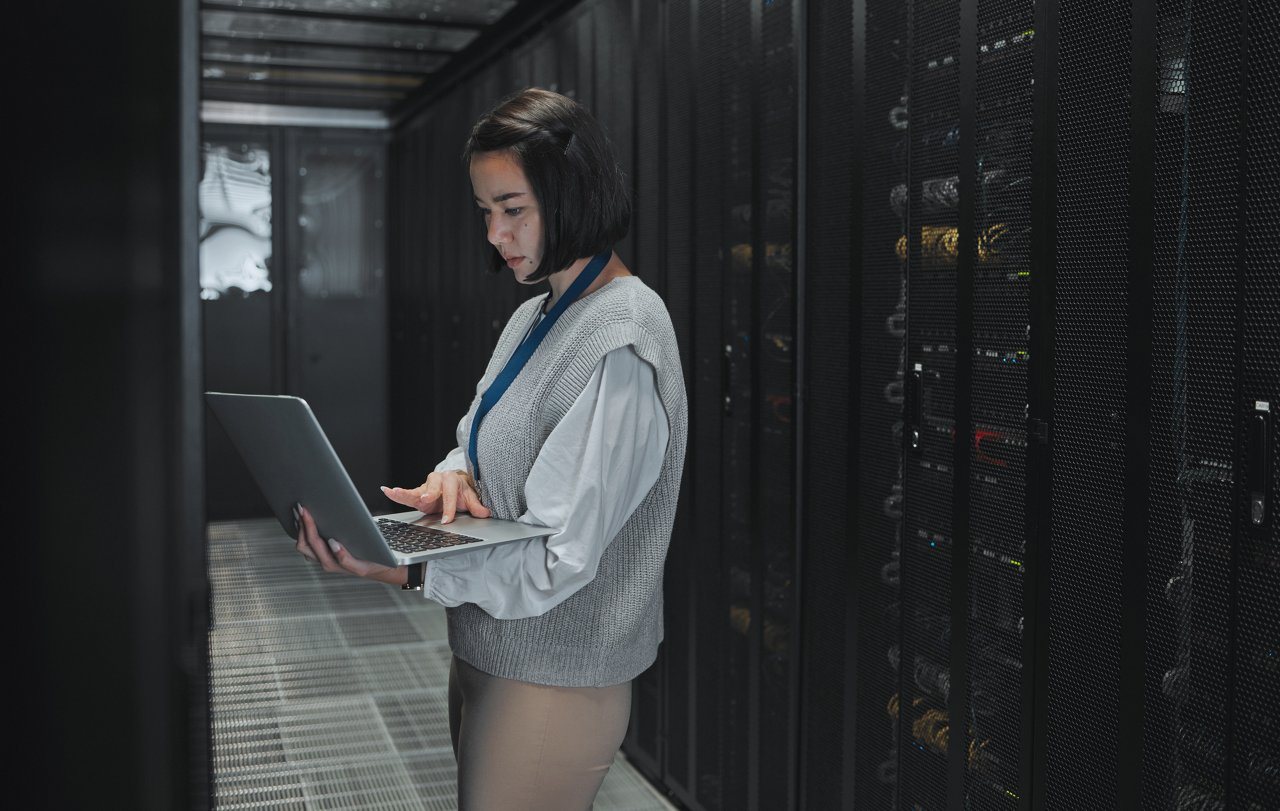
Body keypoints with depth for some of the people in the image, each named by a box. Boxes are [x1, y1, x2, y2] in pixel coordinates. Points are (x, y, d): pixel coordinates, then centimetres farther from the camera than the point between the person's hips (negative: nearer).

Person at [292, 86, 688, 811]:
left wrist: (406, 570, -30)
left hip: (551, 681, -8)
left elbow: (561, 559, -24)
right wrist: (454, 474, -8)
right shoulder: (534, 317, 10)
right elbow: (486, 446, 15)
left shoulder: (622, 343, -21)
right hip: (487, 650, 9)